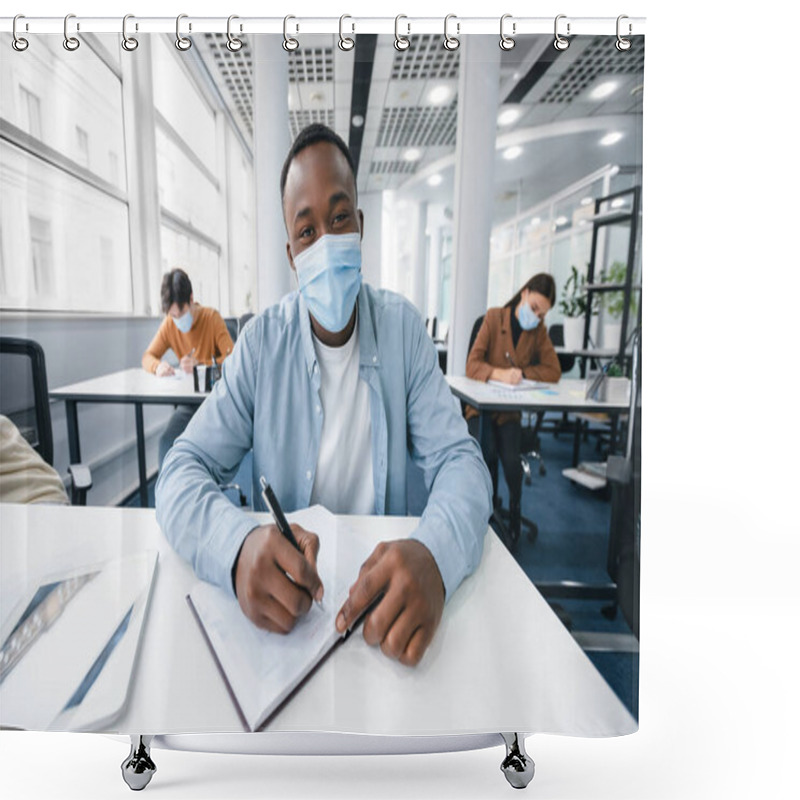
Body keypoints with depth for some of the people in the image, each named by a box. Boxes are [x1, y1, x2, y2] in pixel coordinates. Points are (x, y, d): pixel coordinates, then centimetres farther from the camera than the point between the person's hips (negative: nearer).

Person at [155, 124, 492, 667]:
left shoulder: (403, 327, -6)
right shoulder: (263, 342, -6)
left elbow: (460, 460, -10)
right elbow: (181, 474, -10)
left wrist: (435, 553, -32)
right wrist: (239, 545, -32)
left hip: (383, 597, 0)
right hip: (282, 602, 1)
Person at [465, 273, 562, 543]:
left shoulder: (539, 330, 4)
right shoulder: (494, 317, -4)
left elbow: (554, 371, 0)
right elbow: (472, 366, -12)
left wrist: (523, 373, -14)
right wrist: (500, 373, -30)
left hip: (511, 412, 2)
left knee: (511, 459, -22)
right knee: (488, 453, -27)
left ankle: (514, 510, 10)